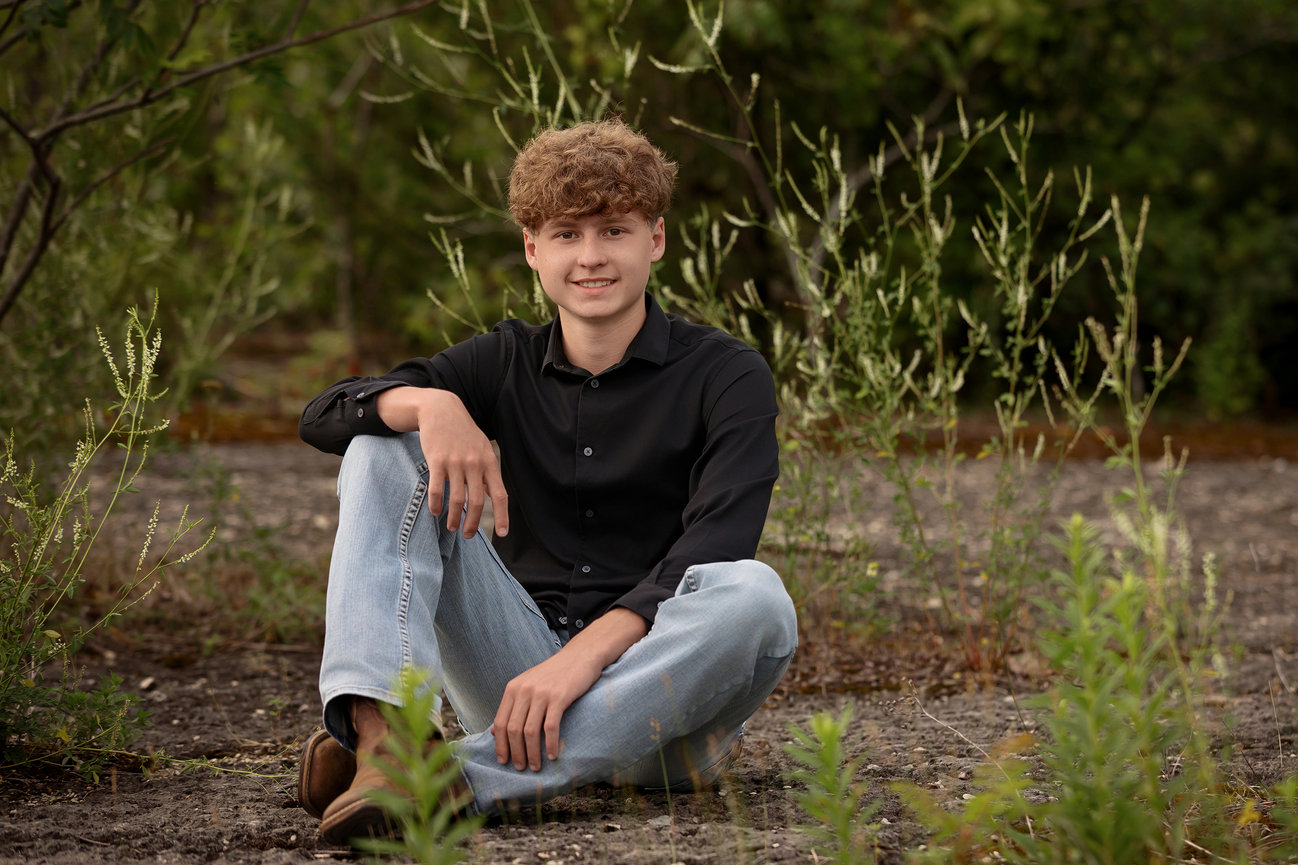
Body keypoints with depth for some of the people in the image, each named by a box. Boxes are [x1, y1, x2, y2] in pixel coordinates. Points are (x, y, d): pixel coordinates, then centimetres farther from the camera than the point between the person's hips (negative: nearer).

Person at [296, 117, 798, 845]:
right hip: (523, 663, 3)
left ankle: (463, 776, -42)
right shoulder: (509, 364, 12)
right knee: (383, 448, -6)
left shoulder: (727, 375, -1)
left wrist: (583, 657, -32)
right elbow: (324, 415, 2)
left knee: (755, 596, -35)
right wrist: (432, 404, -20)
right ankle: (384, 734, -32)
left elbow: (712, 548, -17)